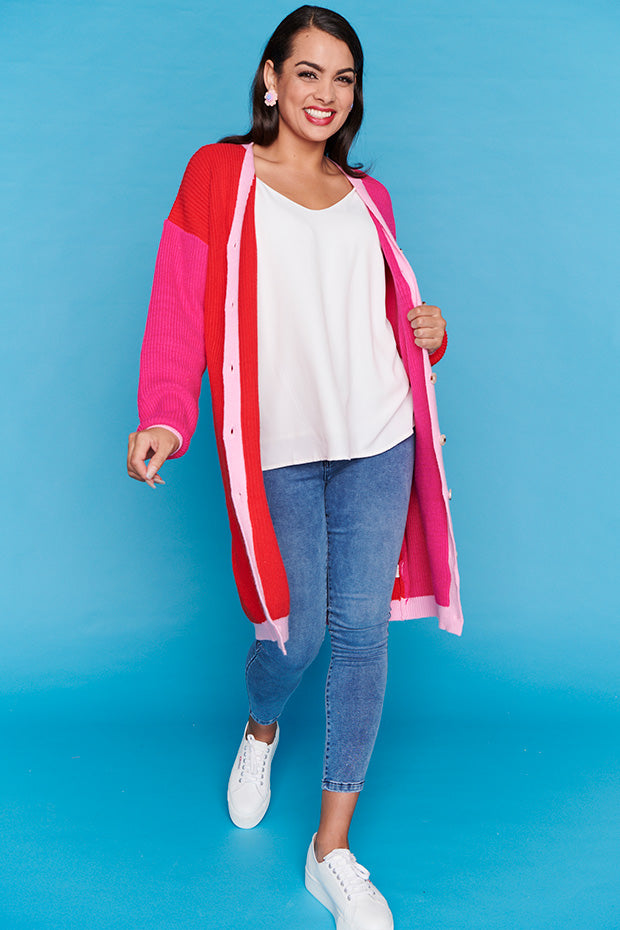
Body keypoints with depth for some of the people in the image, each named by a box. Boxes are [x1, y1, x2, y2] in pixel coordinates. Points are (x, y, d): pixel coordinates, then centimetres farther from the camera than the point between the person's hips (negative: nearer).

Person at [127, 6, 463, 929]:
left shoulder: (367, 196, 14)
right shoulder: (220, 175, 1)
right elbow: (181, 307, -6)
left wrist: (430, 331, 1)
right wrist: (163, 416, -20)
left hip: (377, 442, 4)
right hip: (280, 449, -3)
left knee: (362, 630, 2)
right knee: (296, 632, 1)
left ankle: (333, 850, 18)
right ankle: (260, 732, 41)